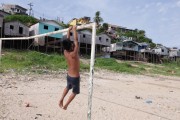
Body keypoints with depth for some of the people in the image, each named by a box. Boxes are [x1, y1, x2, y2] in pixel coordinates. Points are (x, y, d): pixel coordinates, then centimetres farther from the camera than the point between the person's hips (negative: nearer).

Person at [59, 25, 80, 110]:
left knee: (68, 87, 34)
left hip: (69, 75, 6)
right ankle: (65, 105, 18)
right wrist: (74, 30, -18)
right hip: (75, 77, -6)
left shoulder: (65, 52, -9)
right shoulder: (73, 54, -27)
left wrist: (69, 30, 5)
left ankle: (61, 100, 31)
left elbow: (67, 40, 0)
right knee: (75, 92, 17)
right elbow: (76, 40, -26)